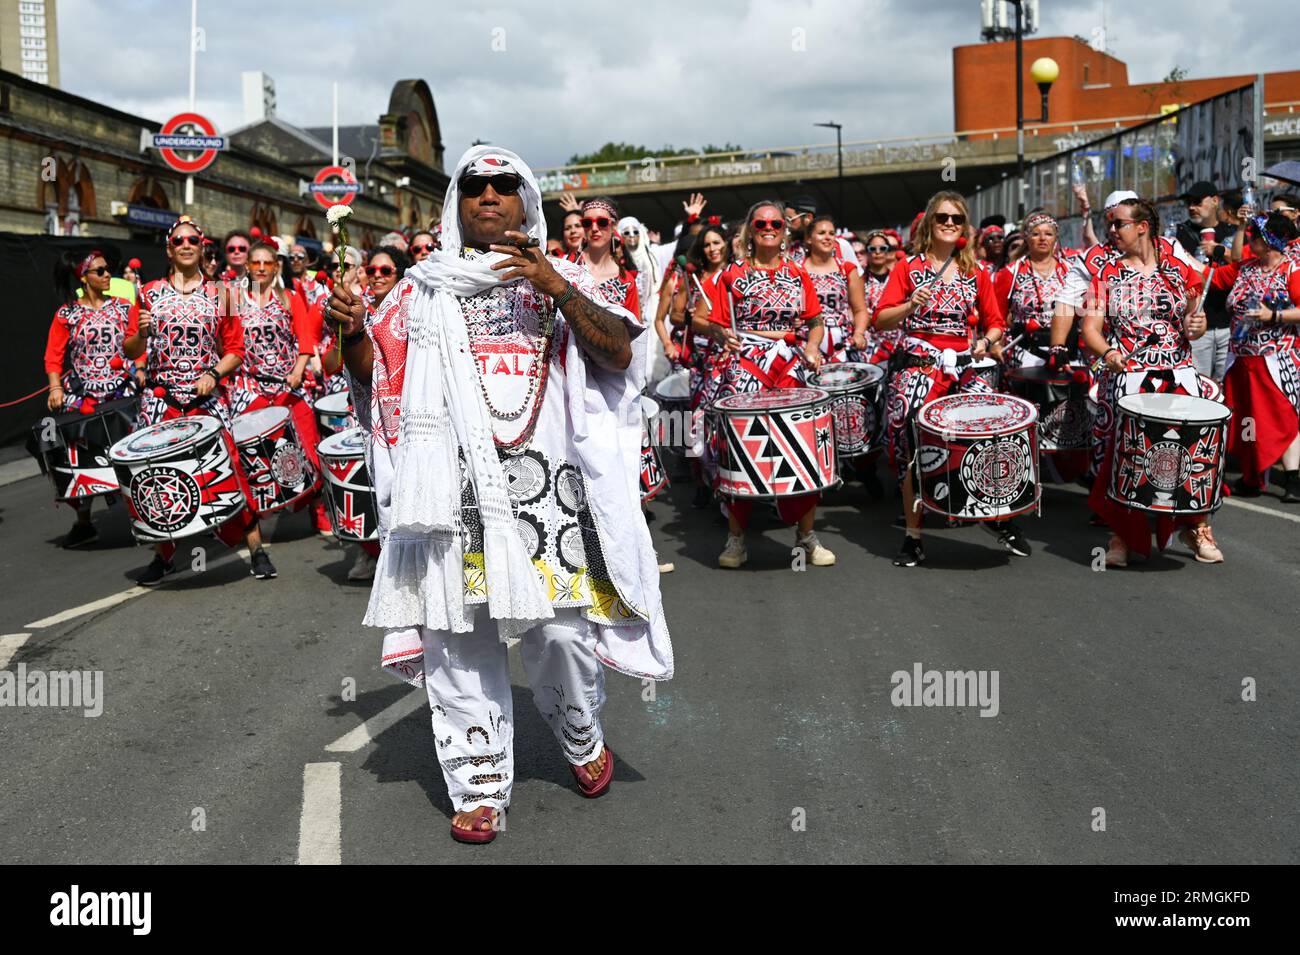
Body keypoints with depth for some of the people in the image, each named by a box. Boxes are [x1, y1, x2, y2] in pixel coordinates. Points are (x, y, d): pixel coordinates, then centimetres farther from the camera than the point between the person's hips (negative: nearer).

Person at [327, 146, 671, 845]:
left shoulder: (564, 280, 14)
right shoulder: (424, 289, 17)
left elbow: (620, 352, -1)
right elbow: (374, 373, 14)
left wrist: (556, 289, -12)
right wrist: (353, 334, -7)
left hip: (547, 479, -1)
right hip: (454, 484, 1)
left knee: (561, 627, -3)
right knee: (458, 633, -1)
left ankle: (581, 738, 27)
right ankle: (479, 786, 11)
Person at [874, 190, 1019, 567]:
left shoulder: (976, 273, 14)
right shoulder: (909, 267, 5)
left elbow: (995, 324, 15)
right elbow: (880, 320, -2)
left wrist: (986, 341, -6)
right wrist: (911, 305, -19)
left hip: (962, 367, 3)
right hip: (917, 365, -3)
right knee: (915, 446, -10)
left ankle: (998, 515, 8)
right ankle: (913, 536, 3)